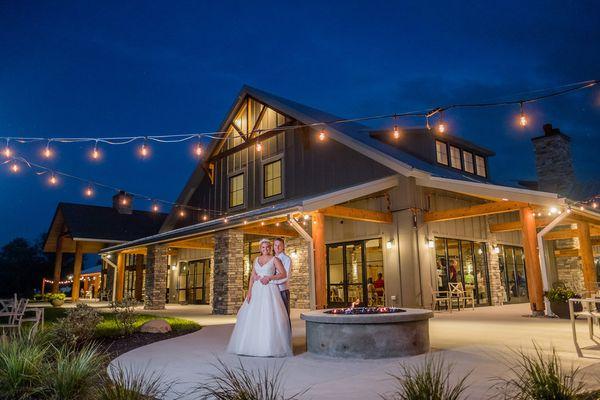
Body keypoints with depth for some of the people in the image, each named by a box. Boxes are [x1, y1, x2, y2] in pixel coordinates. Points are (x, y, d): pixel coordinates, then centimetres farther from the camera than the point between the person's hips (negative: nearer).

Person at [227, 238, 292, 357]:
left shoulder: (275, 259, 0)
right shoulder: (256, 260, 13)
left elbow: (284, 274, -6)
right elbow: (252, 277, 10)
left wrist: (269, 277, -15)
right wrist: (249, 291, -1)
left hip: (270, 290, -5)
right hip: (257, 290, 5)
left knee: (270, 317, -11)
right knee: (252, 316, 1)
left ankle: (272, 346, -4)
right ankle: (252, 344, 9)